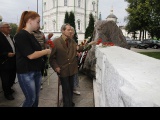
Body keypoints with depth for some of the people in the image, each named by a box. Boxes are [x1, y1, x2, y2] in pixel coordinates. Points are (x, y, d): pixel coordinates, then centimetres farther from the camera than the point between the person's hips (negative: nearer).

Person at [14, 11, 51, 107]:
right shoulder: (21, 35, -16)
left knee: (36, 98, 15)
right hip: (26, 72, -9)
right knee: (31, 99, 1)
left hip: (36, 71, 9)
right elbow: (31, 55, -22)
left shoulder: (31, 35, 13)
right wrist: (46, 51, -11)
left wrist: (45, 52, 2)